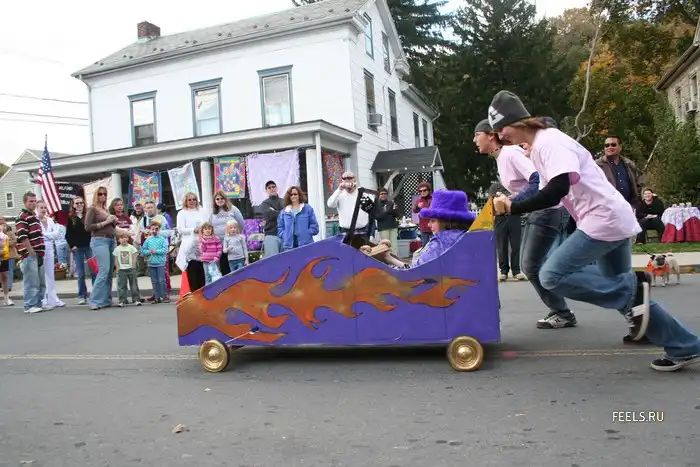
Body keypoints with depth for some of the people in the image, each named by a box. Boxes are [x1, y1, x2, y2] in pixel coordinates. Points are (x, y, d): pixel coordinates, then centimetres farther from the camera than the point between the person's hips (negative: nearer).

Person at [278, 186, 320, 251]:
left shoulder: (308, 209, 5)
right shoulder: (284, 211, 14)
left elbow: (314, 225, 2)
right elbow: (280, 227, 17)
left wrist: (306, 234, -8)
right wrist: (284, 236, 2)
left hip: (305, 243, -2)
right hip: (289, 245, 2)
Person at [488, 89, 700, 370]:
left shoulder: (549, 141, -15)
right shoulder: (539, 148, 16)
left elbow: (558, 189, -27)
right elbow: (549, 192, 18)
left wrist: (513, 208, -24)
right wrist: (510, 205, 5)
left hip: (604, 219, -10)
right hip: (611, 220, 10)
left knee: (552, 275, -16)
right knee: (619, 288, 15)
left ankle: (633, 287, -5)